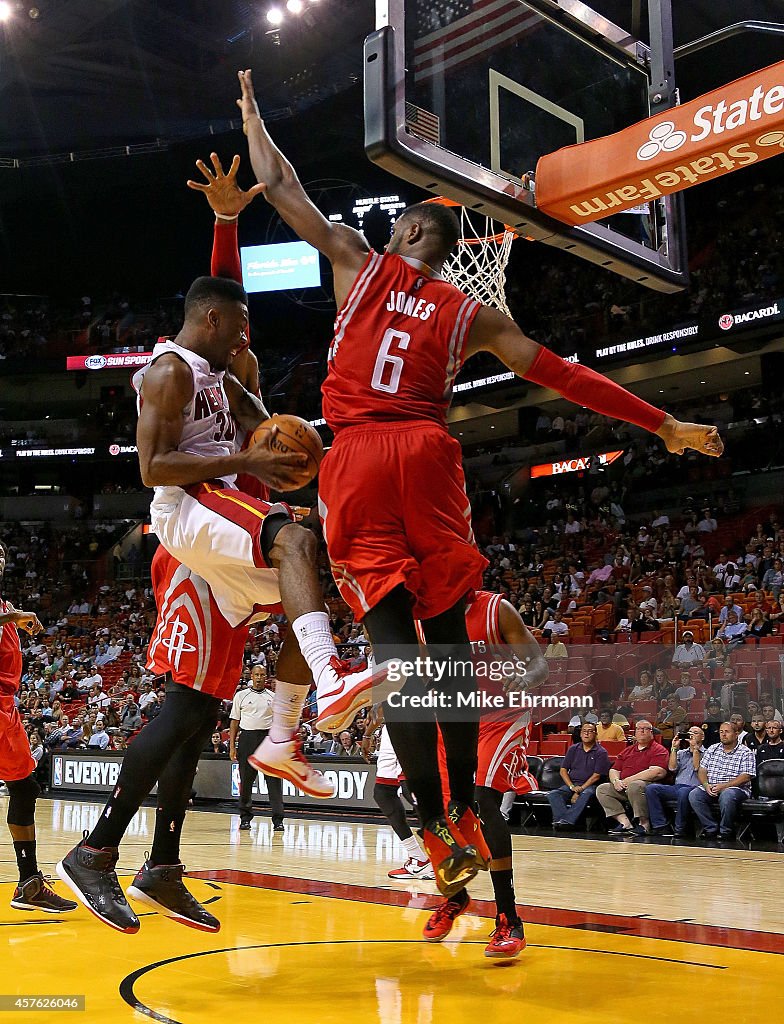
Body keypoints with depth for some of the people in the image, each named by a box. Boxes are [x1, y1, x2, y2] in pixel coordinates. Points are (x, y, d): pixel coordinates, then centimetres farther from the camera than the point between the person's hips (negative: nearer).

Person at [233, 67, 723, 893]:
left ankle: (436, 827, -8)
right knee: (448, 634, 9)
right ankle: (465, 809, 9)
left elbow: (280, 187, 20)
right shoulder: (472, 314, 15)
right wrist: (666, 428, 17)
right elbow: (565, 377, 12)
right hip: (425, 457, 1)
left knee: (392, 641, -5)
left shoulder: (358, 261, 13)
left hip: (356, 462, -1)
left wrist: (251, 115, 39)